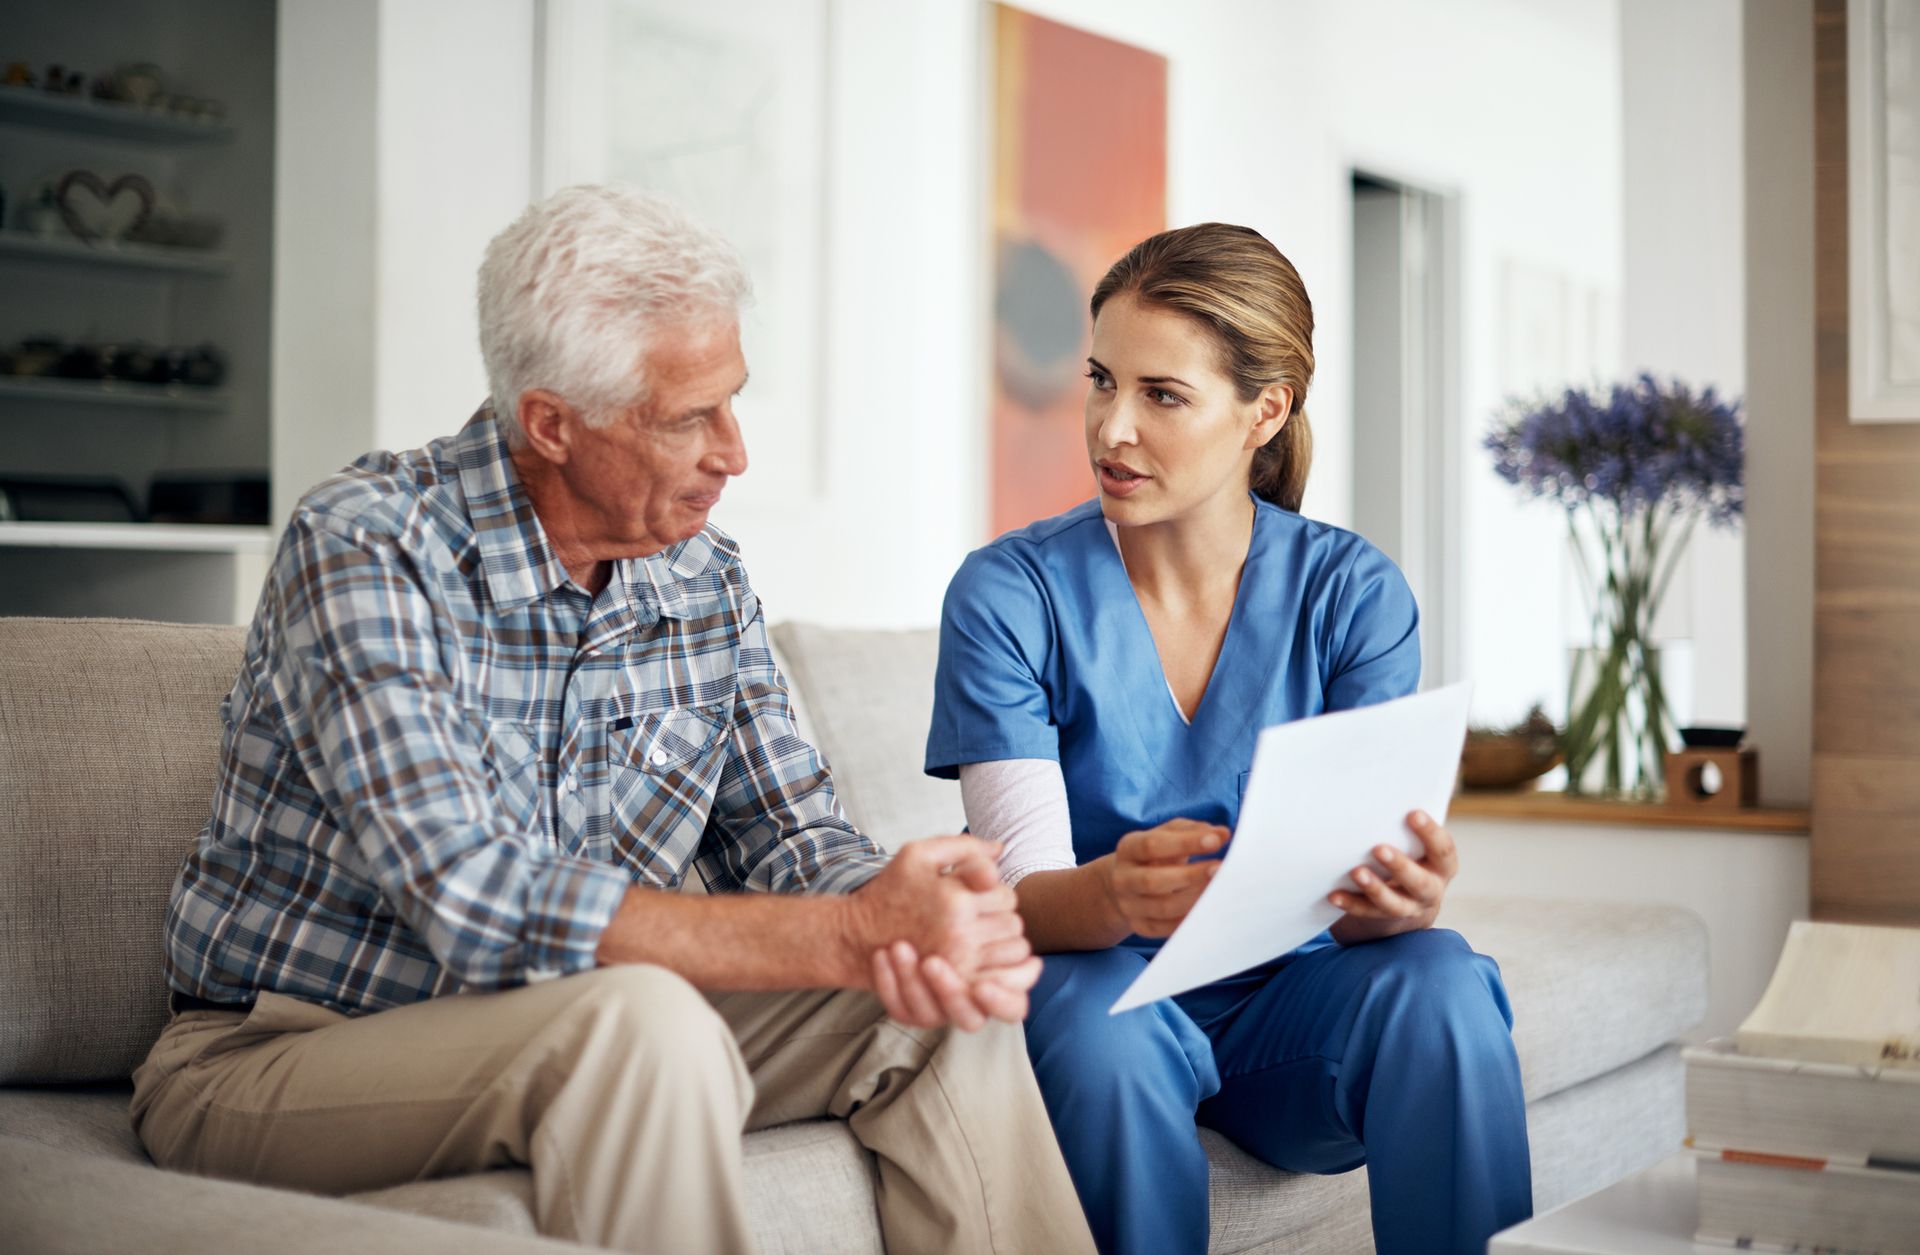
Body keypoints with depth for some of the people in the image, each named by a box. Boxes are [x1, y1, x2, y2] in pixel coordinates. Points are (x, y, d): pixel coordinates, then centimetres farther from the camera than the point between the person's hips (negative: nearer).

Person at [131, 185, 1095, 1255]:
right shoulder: (364, 548, -21)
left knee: (950, 1011, -11)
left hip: (563, 1042, 6)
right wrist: (856, 933, -33)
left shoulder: (706, 578, 1)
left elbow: (791, 838, 3)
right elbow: (474, 904, -32)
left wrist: (918, 933, -22)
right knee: (646, 1022, -35)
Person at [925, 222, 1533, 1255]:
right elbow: (1023, 891, -16)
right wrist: (1114, 895, -40)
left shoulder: (1353, 591, -3)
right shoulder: (1008, 595, -8)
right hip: (1090, 987, -1)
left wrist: (1400, 895, -35)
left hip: (1283, 994, 2)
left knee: (1437, 980, -28)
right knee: (1106, 1019, -34)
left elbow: (1365, 874, -10)